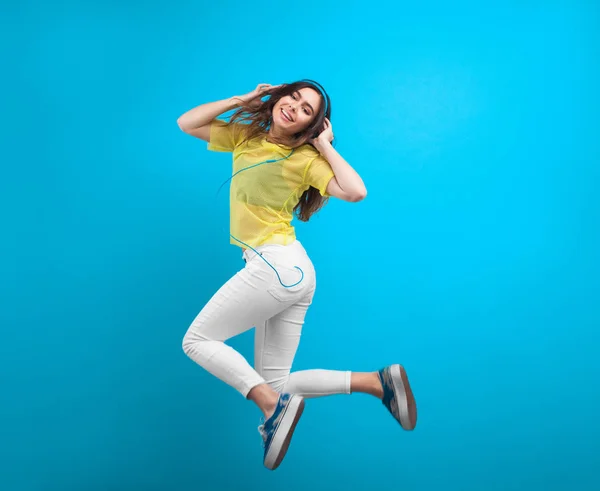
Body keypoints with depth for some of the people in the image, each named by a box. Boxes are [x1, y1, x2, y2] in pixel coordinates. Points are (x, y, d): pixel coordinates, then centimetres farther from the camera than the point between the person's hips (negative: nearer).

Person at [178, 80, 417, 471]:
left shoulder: (306, 157, -4)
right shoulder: (244, 136, 16)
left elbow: (356, 191, -19)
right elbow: (187, 124, 18)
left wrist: (326, 145, -7)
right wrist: (242, 99, 11)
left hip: (277, 266, -8)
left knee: (197, 341, -4)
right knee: (273, 383, 7)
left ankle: (275, 405, -11)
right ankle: (377, 381, 5)